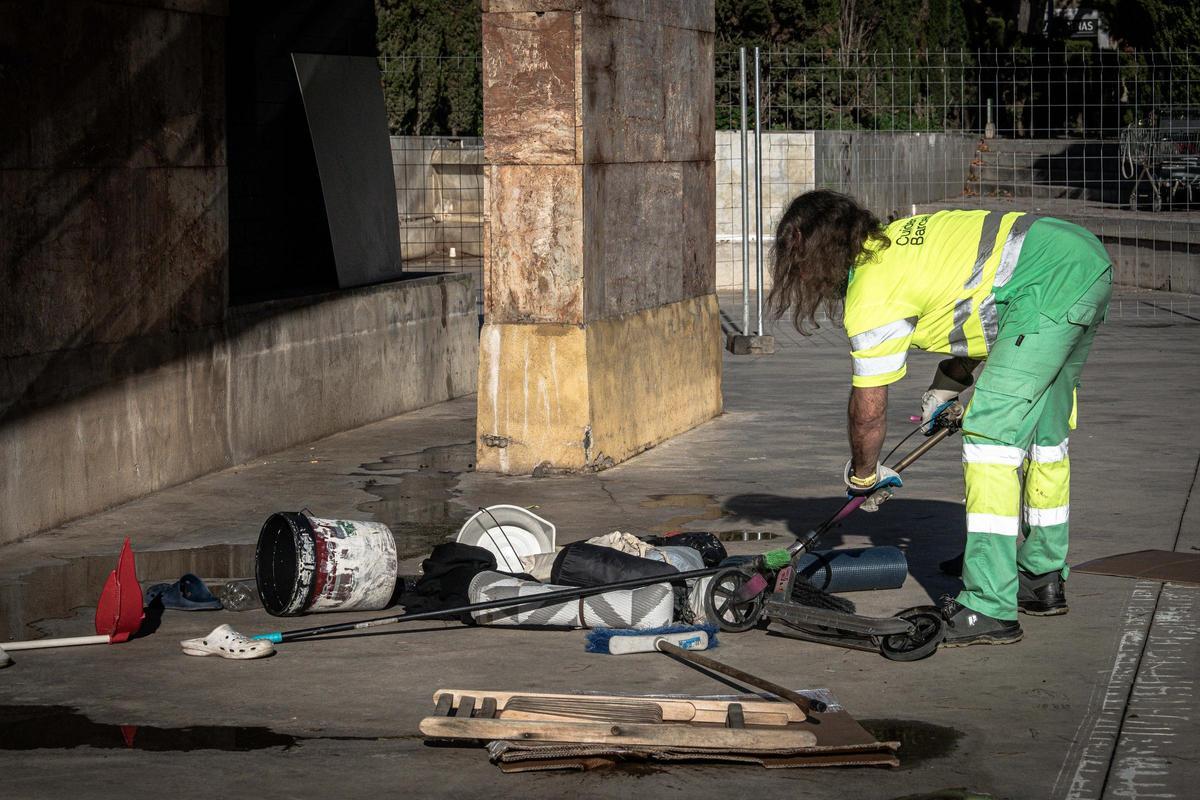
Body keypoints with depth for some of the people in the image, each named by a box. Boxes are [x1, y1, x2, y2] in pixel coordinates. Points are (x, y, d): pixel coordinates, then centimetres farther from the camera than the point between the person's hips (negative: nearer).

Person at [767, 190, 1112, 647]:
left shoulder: (871, 295, -4)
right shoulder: (899, 237, 22)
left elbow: (868, 409, 5)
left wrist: (862, 476, 22)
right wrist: (944, 390, 35)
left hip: (1050, 284, -10)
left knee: (990, 432, -8)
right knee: (1044, 428, 20)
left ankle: (989, 609, -11)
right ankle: (1043, 580, 33)